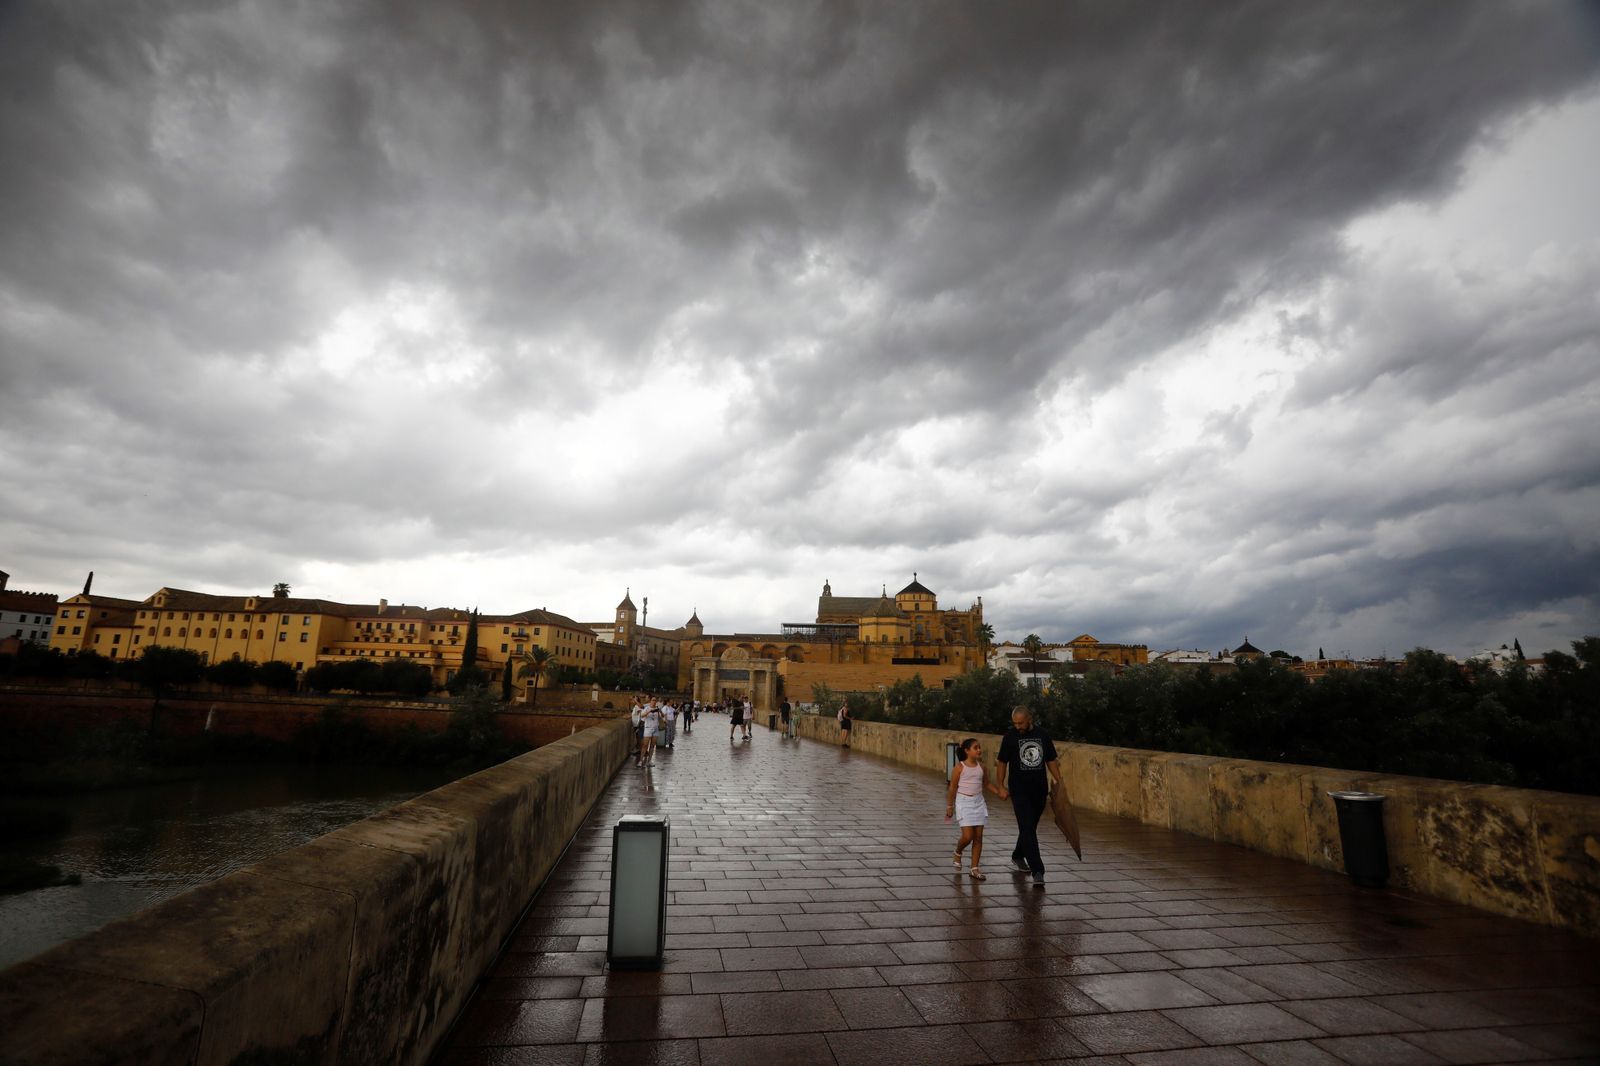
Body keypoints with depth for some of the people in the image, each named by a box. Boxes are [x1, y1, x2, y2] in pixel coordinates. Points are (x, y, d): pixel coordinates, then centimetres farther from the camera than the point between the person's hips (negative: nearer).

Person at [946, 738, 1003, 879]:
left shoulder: (981, 766, 4)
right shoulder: (959, 767, -9)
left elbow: (987, 784, 17)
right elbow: (952, 788, -3)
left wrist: (999, 793, 2)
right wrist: (949, 807, 0)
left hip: (978, 802, 5)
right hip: (964, 802, -5)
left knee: (978, 837, 3)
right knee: (968, 836, -11)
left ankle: (975, 869, 12)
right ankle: (958, 853, 21)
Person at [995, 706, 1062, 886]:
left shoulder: (1043, 735, 2)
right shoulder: (1010, 736, -5)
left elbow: (1051, 761, 11)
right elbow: (1001, 762, 1)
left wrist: (1059, 782, 4)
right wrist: (1001, 786, -3)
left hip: (1039, 790, 4)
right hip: (1019, 790, -3)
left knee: (1030, 827, 16)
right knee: (1028, 829, -10)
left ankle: (1017, 857, 37)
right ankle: (1037, 871, -9)